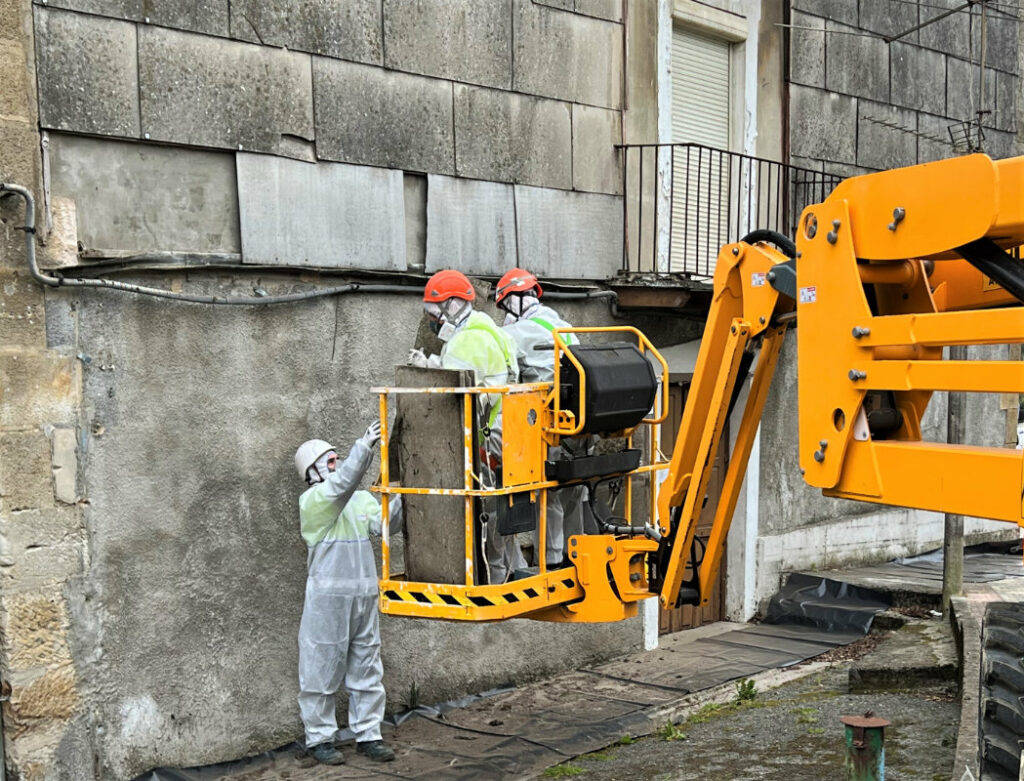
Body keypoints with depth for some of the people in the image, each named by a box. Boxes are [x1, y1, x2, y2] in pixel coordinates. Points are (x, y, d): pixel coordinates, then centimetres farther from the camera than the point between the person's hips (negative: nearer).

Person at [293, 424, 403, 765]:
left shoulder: (362, 499, 12)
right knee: (323, 670, 2)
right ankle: (319, 738, 13)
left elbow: (385, 523, -1)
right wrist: (365, 446, -34)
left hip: (365, 594, 6)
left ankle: (368, 734, 20)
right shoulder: (312, 501, -8)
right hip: (328, 596, -6)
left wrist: (402, 497, -15)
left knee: (367, 669, 10)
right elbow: (342, 483, -26)